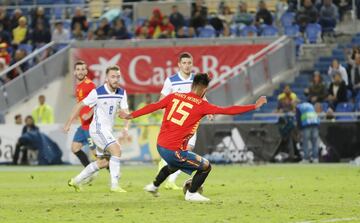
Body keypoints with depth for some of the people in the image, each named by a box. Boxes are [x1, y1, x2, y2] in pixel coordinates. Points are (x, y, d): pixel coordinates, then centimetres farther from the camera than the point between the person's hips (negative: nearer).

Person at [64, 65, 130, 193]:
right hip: (98, 128, -8)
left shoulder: (121, 93, 1)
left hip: (107, 130, 8)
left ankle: (76, 181, 26)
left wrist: (126, 127, -24)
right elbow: (80, 105, -4)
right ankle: (114, 185, -24)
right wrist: (68, 124, -2)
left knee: (103, 162, 13)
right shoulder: (97, 92, -13)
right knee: (116, 150, -24)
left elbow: (125, 111, -4)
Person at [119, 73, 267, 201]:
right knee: (206, 167, 10)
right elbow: (228, 111, -11)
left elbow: (153, 107, 6)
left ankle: (154, 186, 49)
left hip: (160, 145, 7)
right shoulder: (201, 105, -10)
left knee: (173, 165, 38)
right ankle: (191, 194, 22)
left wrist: (131, 116, 16)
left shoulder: (174, 96, 4)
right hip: (175, 150, -7)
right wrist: (255, 106, -5)